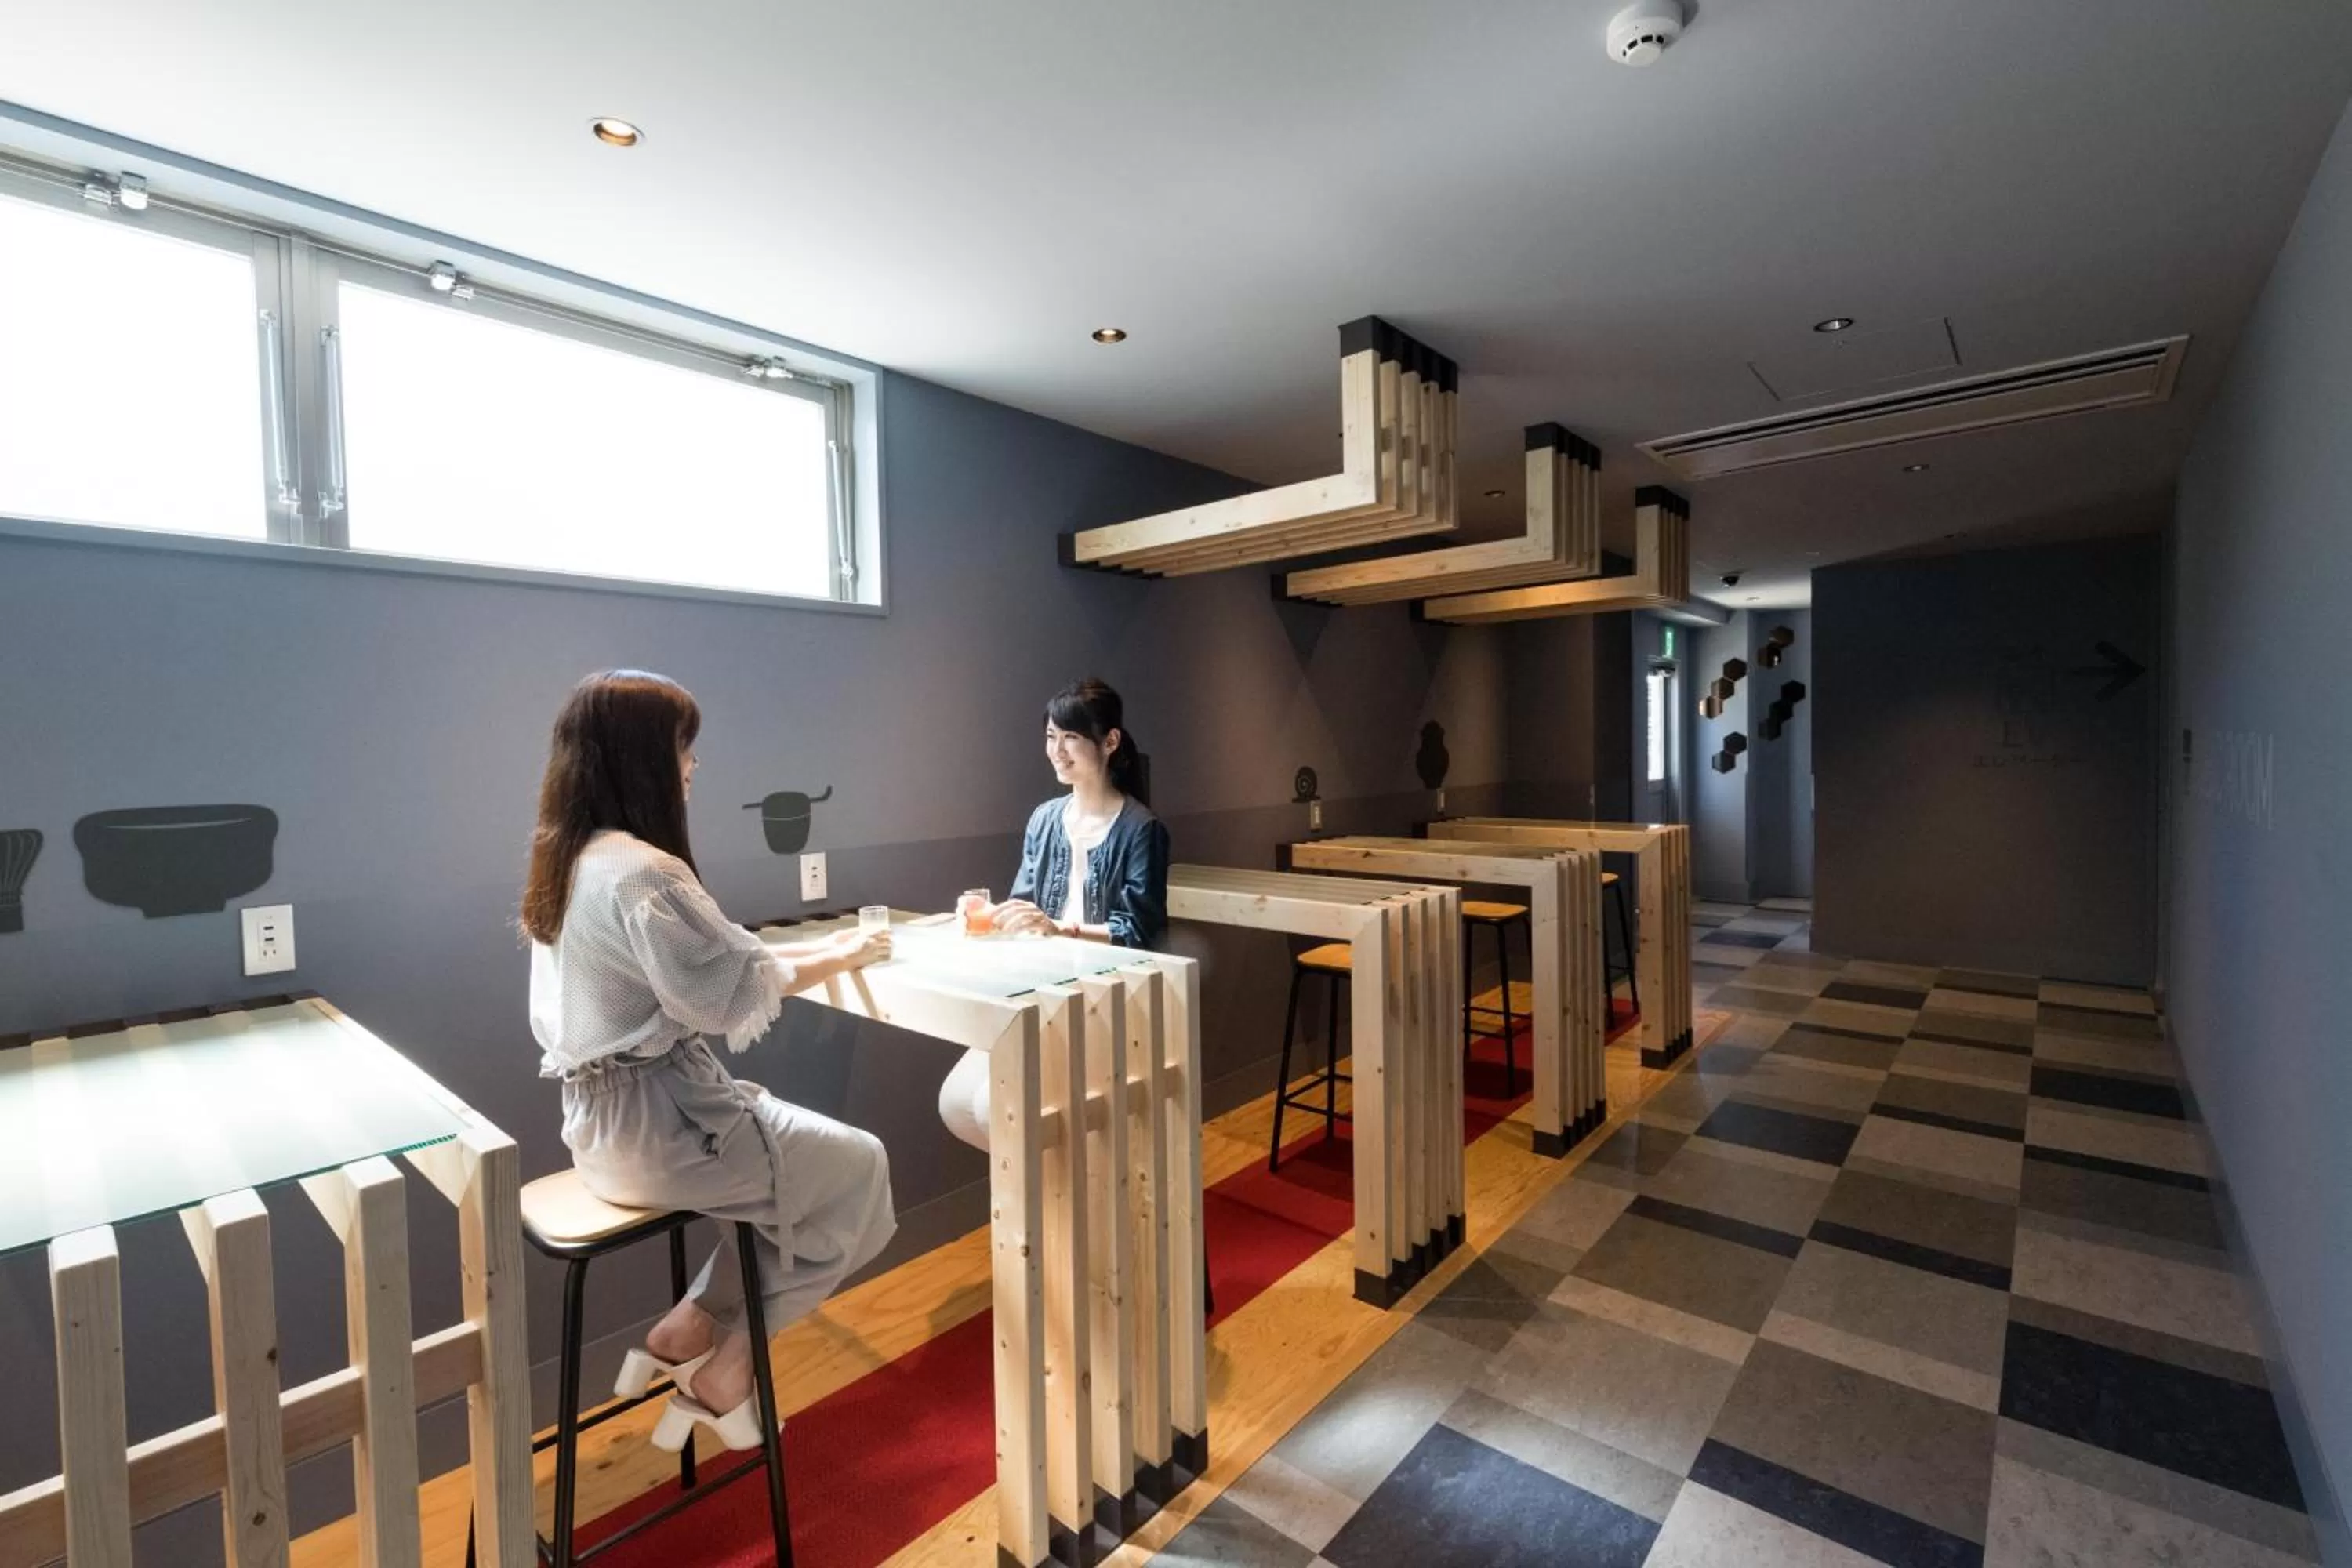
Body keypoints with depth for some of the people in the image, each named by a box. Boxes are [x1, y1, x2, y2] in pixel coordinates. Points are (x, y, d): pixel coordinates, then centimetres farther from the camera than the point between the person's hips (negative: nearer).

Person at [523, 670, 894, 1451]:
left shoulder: (569, 859, 6)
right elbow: (736, 990, -18)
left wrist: (818, 949, 7)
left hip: (610, 1117, 9)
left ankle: (689, 1335, 20)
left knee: (804, 1154, 20)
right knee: (859, 1170, 7)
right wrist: (841, 959, -3)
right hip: (655, 1126, -9)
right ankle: (720, 1364, 17)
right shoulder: (644, 873, -25)